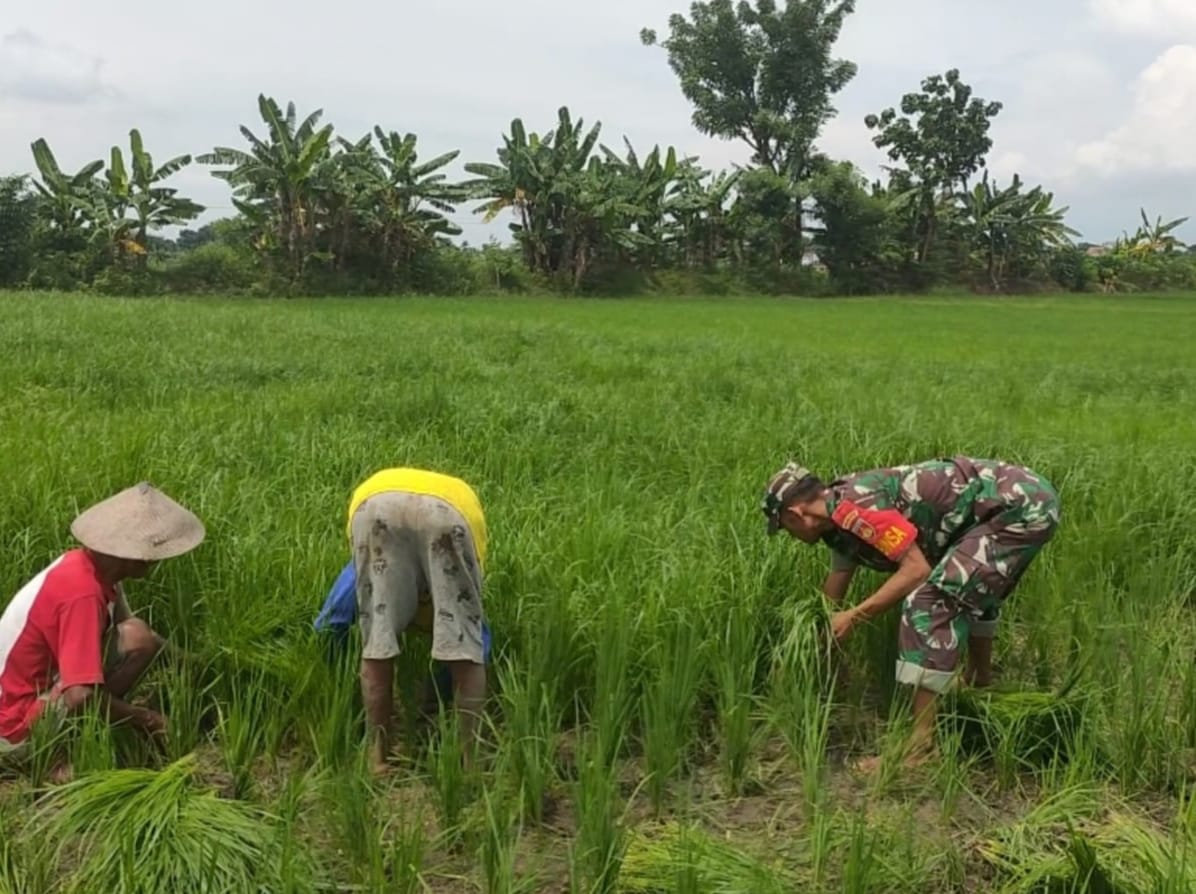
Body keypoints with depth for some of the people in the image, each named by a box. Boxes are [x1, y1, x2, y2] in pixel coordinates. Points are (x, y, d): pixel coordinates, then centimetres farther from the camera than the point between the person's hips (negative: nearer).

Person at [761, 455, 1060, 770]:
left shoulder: (853, 505, -16)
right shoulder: (841, 519, 15)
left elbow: (917, 569, -20)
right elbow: (830, 600, 27)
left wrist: (854, 616, -14)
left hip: (1022, 505, -10)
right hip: (1025, 498, 10)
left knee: (929, 601, -16)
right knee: (970, 589, 33)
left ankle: (921, 747, -15)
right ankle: (981, 682, 50)